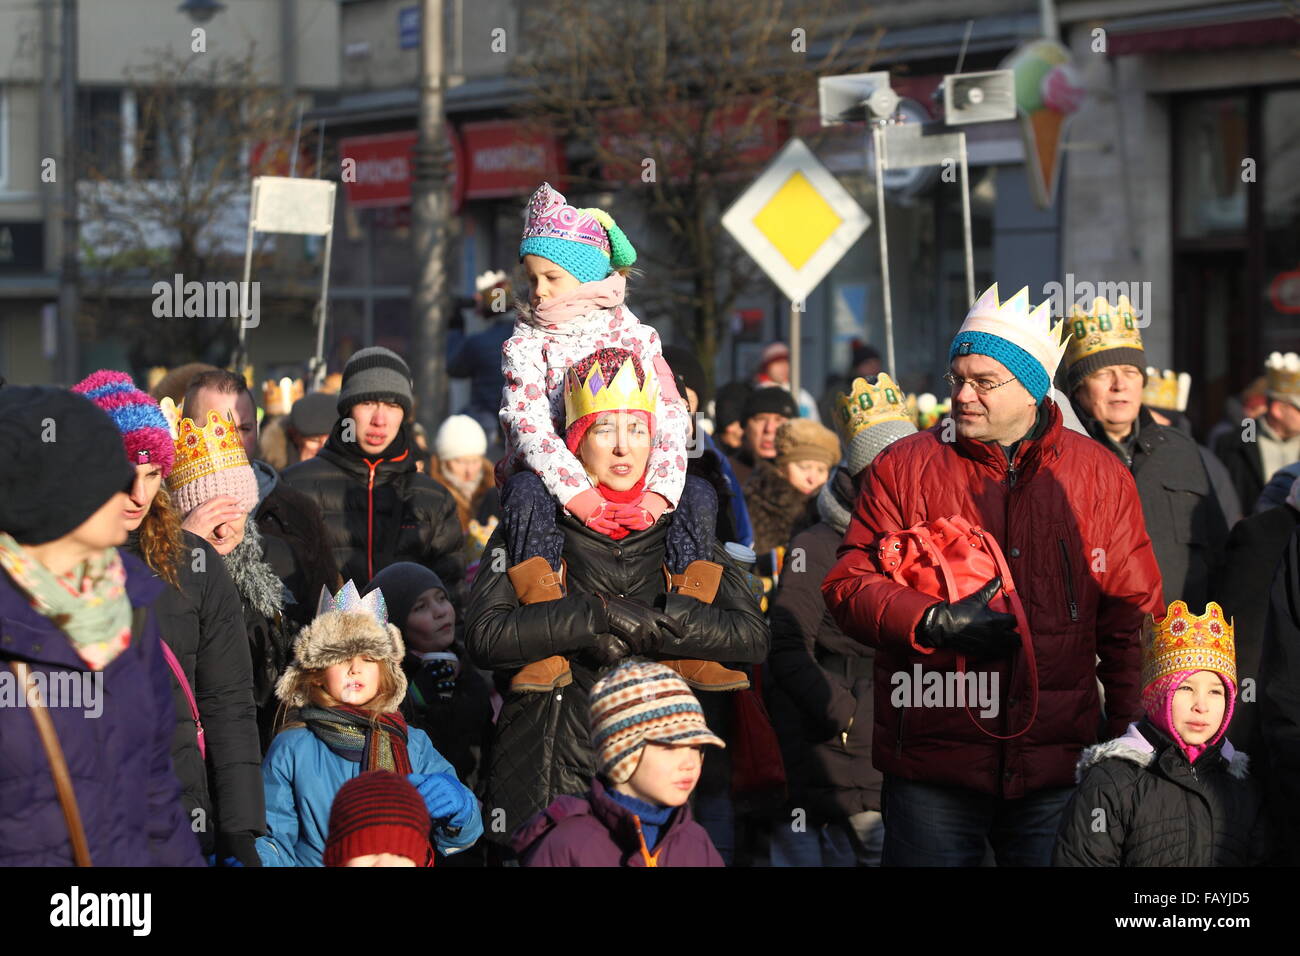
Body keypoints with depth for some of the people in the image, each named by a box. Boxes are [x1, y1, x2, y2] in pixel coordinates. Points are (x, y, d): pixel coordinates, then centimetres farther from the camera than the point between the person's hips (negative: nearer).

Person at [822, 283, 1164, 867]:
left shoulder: (1100, 475, 7)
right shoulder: (903, 467, 5)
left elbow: (1132, 618, 9)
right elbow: (849, 584, 1)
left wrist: (1132, 739, 3)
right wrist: (935, 624, -16)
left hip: (1057, 769, 1)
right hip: (931, 763, -1)